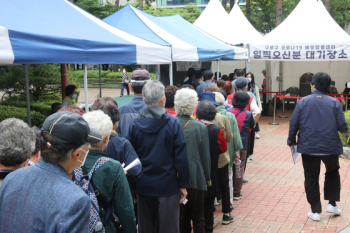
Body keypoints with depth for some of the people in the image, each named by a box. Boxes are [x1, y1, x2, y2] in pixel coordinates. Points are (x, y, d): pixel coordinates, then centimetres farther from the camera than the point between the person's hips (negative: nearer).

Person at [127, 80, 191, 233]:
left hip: (143, 186, 3)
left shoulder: (135, 124, -4)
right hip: (168, 186, -3)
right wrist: (183, 185, -1)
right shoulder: (173, 123, -12)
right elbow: (181, 157, -11)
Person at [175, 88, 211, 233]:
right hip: (195, 179, -2)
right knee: (198, 218, 13)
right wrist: (207, 178, 8)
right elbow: (205, 156, -7)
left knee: (179, 217, 14)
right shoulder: (200, 128, -14)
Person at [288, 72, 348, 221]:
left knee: (311, 179, 9)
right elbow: (342, 126, -7)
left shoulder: (303, 101, -4)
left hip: (308, 147, -1)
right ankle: (332, 204, 23)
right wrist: (344, 129, 17)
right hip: (331, 147, 1)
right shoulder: (334, 103, -4)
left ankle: (315, 211, 13)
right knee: (333, 173, 25)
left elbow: (293, 123, -3)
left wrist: (291, 139, 13)